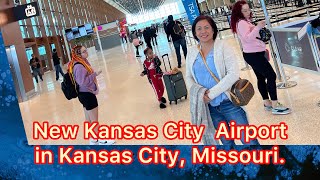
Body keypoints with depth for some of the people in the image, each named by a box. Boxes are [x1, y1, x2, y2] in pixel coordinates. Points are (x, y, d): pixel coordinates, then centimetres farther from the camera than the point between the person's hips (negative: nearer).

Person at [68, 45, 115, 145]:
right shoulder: (79, 66, -24)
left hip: (86, 94, 10)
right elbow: (83, 82, -28)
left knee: (89, 119, 19)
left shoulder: (84, 61, 5)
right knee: (94, 120, 4)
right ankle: (98, 140, 17)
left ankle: (93, 139, 32)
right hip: (87, 94, -10)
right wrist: (95, 74, -22)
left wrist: (96, 87, 2)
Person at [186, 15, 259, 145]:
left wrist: (211, 93, -19)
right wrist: (198, 93, -13)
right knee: (226, 141, 19)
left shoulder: (223, 47, -8)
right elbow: (188, 77, 8)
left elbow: (234, 74, -16)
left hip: (229, 102, -4)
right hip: (209, 107, 4)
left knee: (247, 139, 4)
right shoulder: (192, 53, 5)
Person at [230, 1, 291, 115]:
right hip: (253, 55, -11)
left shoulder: (245, 21, 15)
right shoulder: (241, 23, -17)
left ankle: (267, 103, 22)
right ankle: (275, 106, -11)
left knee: (261, 77, 14)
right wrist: (258, 27, -34)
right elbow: (247, 38, -29)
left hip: (254, 53, 11)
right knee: (271, 76, -11)